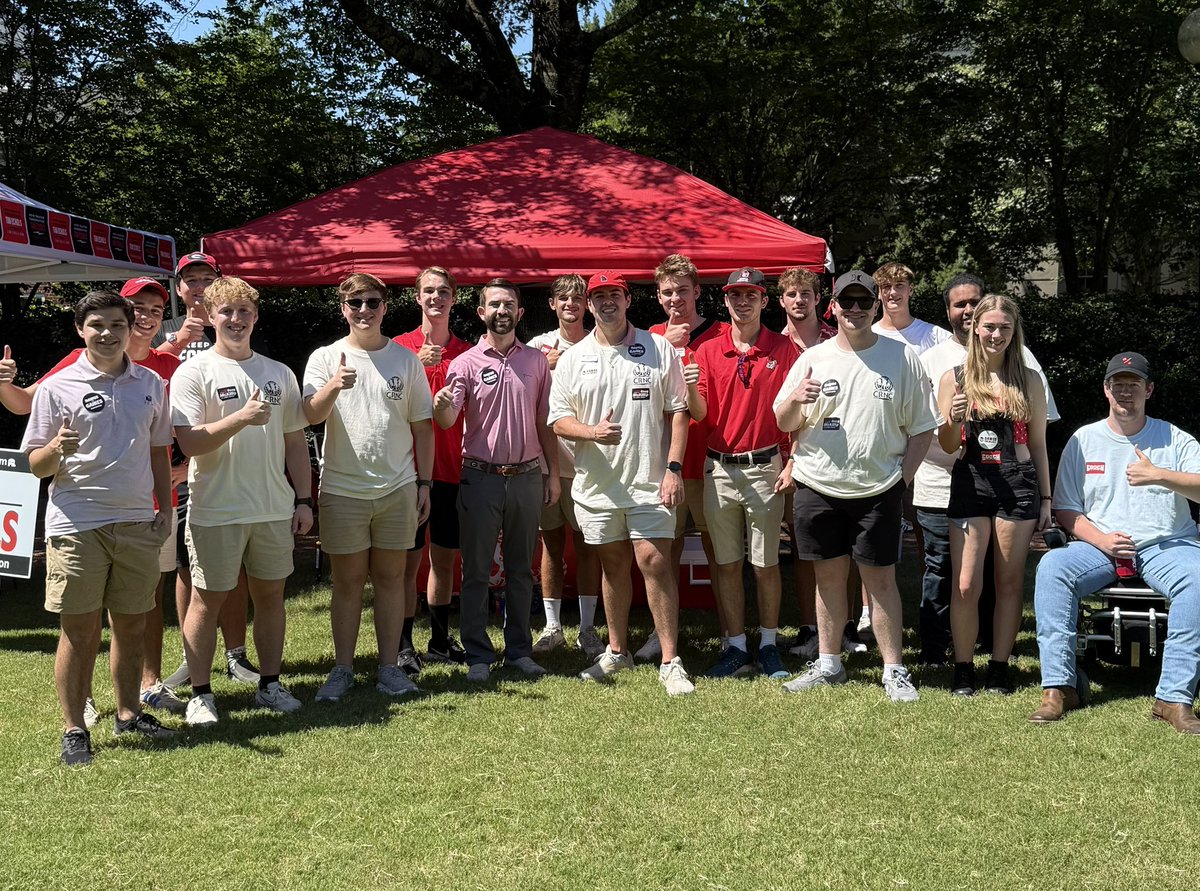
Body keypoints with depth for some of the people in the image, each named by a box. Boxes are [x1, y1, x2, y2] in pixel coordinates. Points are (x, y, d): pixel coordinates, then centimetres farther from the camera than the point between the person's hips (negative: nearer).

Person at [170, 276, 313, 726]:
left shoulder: (279, 373, 11)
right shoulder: (193, 373, -3)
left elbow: (295, 440, 14)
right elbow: (190, 443, -13)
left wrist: (303, 499, 9)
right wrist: (241, 418, -24)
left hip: (275, 509, 4)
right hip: (216, 510, -4)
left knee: (270, 594, 11)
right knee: (207, 599, 3)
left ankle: (269, 683, 22)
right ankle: (201, 693, 13)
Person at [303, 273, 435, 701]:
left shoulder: (406, 359, 6)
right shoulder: (325, 358, 1)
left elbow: (422, 425, 10)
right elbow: (311, 415, -15)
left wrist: (424, 483, 5)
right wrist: (334, 385, -35)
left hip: (397, 489, 1)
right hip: (342, 489, -1)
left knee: (390, 577, 7)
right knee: (347, 581, 6)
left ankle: (389, 666, 16)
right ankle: (343, 668, 16)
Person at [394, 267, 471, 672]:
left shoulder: (465, 352, 8)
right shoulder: (400, 347, 0)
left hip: (452, 469, 3)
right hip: (410, 468, -3)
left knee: (445, 558, 12)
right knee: (409, 560, 0)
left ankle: (440, 641, 23)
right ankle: (404, 646, 7)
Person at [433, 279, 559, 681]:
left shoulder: (536, 360, 7)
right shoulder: (466, 362, -3)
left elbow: (544, 422, 12)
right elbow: (447, 420, -14)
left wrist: (553, 473, 8)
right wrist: (441, 404, -37)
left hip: (527, 477, 3)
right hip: (481, 478, -3)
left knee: (520, 569, 11)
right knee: (476, 571, 3)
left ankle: (519, 649, 21)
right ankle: (478, 654, 12)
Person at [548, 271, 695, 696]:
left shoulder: (659, 349, 3)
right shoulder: (572, 358, 8)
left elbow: (678, 411, 1)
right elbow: (558, 419, 5)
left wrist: (673, 468, -9)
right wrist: (592, 432, -16)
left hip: (649, 480, -3)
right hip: (597, 483, 3)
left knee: (655, 562, -8)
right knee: (613, 565, 13)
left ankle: (670, 662, -2)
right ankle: (617, 651, 28)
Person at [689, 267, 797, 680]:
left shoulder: (783, 349, 1)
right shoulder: (708, 351, 7)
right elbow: (700, 415, 0)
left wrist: (792, 463, -8)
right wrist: (691, 388, -20)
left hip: (765, 467, -2)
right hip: (719, 470, 3)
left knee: (765, 564, 4)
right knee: (727, 564, 7)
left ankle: (769, 645, 18)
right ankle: (737, 648, 17)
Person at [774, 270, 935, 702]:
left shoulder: (902, 358, 1)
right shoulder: (812, 359, 5)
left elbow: (921, 427, 4)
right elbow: (783, 423, 7)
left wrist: (902, 477, -6)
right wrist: (795, 399, -15)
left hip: (878, 489, -2)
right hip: (819, 487, 2)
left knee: (880, 577, 2)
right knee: (829, 575, 10)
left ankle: (894, 669, 11)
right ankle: (828, 664, 21)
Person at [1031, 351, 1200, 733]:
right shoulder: (1084, 440, 10)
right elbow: (1066, 510, 8)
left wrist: (1160, 476, -20)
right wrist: (1100, 539, -10)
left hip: (1167, 545, -1)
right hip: (1100, 546, 1)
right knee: (1052, 566, -29)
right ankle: (1059, 687, -26)